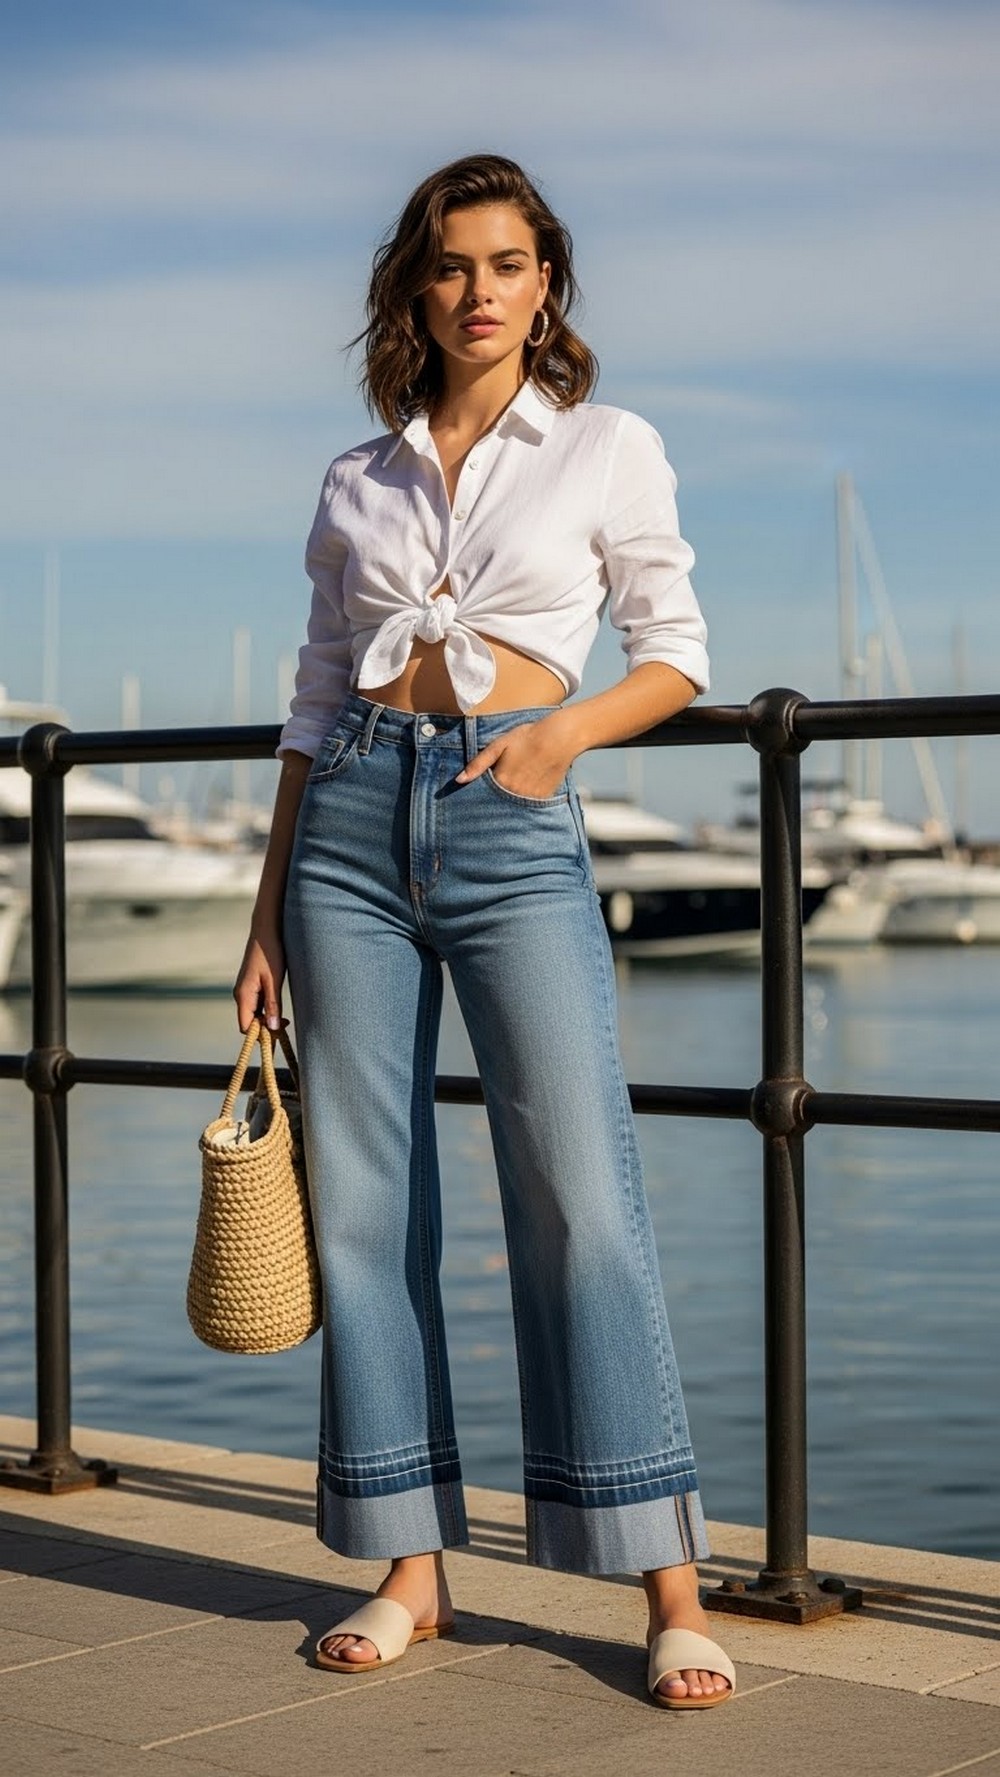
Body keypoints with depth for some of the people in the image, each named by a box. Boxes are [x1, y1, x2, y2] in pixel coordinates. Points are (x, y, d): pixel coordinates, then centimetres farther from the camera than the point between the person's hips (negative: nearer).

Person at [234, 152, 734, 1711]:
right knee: (363, 1198, 2)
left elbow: (678, 653, 9)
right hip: (356, 818, 4)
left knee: (582, 1197, -10)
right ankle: (412, 1570, 12)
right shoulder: (359, 483, 14)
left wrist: (565, 729, -11)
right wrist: (269, 910, 12)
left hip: (511, 823, -3)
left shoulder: (610, 450, 7)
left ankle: (673, 1590, -4)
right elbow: (316, 700, 16)